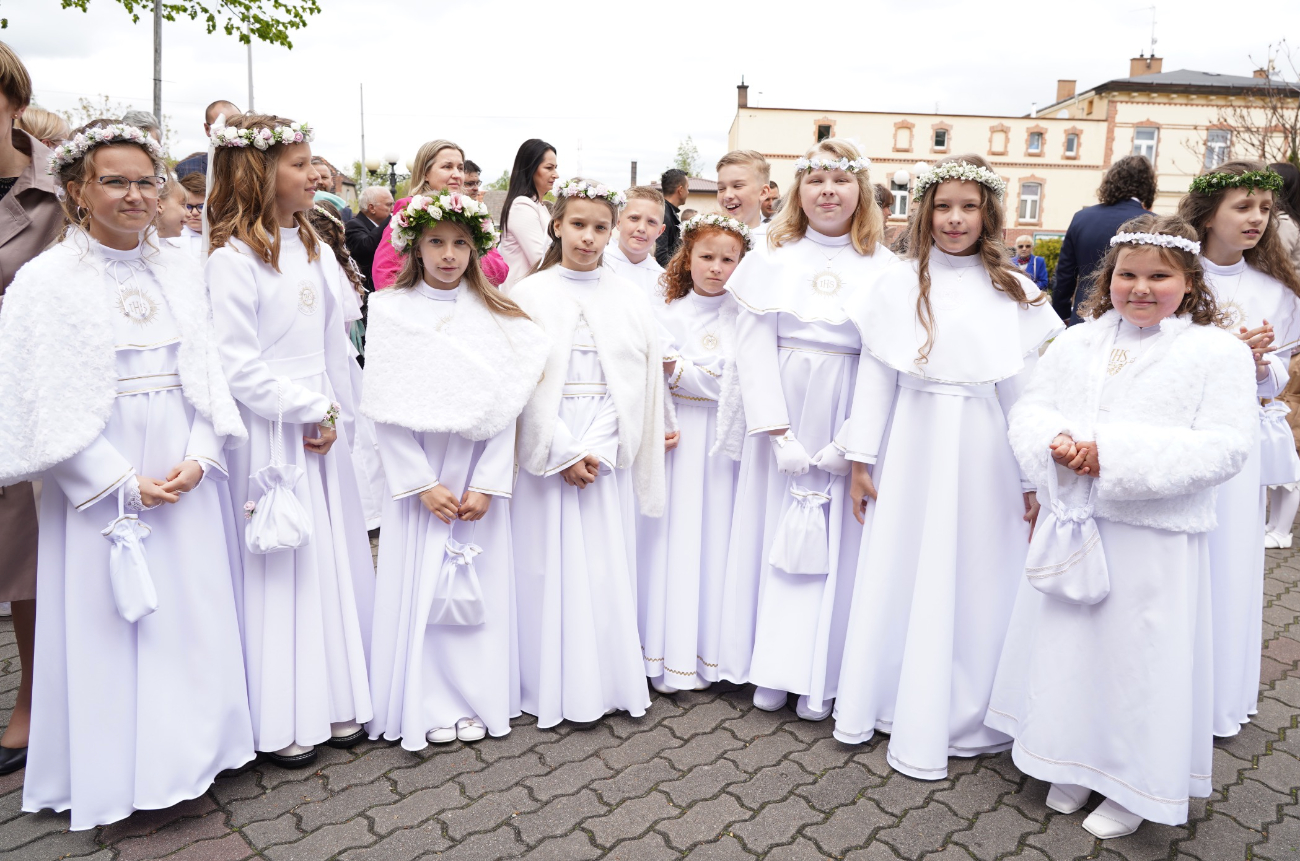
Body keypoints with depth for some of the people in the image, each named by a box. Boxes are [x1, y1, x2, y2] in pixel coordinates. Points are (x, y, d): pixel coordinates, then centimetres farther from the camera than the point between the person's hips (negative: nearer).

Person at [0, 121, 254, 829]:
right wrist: (124, 483, -12)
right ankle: (113, 775, 24)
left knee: (191, 616, 11)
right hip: (99, 483, -3)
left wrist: (199, 459, -8)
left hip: (186, 475, 4)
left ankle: (186, 752, 30)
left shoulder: (182, 269, 5)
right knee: (108, 629, 6)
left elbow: (209, 375, 4)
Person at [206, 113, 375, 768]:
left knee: (332, 560, 12)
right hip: (272, 436, -7)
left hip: (324, 429, 7)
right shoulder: (234, 258, -12)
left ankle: (334, 699, 26)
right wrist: (311, 413, -11)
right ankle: (281, 720, 17)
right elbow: (237, 366, -16)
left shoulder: (312, 247, 11)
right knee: (280, 572, 1)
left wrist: (336, 414, 6)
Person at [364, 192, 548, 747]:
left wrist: (487, 484, -10)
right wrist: (423, 482, -11)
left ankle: (476, 700, 22)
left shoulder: (498, 317, 3)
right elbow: (386, 410, -5)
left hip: (480, 471, 1)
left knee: (478, 585, 7)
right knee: (420, 583, 3)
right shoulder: (391, 310, 0)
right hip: (419, 470, -1)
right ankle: (426, 704, 19)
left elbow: (506, 408, -2)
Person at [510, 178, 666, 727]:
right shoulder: (529, 295, 0)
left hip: (605, 452, 2)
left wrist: (596, 450, -8)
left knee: (606, 565, 5)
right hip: (546, 450, -1)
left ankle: (606, 681, 20)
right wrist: (564, 452, -10)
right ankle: (551, 687, 16)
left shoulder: (630, 300, 6)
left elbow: (638, 383, 1)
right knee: (549, 564, 2)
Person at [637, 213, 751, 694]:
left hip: (722, 439, 0)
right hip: (674, 437, 0)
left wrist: (675, 367, -12)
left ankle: (709, 653, 14)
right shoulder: (665, 315, 5)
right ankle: (668, 655, 9)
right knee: (672, 537, 0)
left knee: (715, 535, 3)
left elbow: (733, 386, -4)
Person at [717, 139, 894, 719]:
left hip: (849, 424, 0)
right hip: (781, 415, 1)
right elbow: (753, 348, -4)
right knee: (774, 532, 6)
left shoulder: (884, 268, 2)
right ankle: (773, 669, 20)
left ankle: (820, 675, 19)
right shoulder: (771, 259, 3)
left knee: (836, 543, 5)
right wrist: (779, 433, -12)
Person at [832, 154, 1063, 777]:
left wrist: (1033, 478, 1)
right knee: (900, 576, 7)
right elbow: (875, 375, 2)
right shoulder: (897, 285, 2)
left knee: (977, 580, 7)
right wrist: (861, 459, 0)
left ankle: (963, 715, 23)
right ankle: (891, 702, 24)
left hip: (984, 455, 0)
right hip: (913, 450, 0)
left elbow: (1024, 389, 2)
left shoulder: (1014, 292, 2)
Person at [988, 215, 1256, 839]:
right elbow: (1029, 407, 5)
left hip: (1157, 538, -4)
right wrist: (1058, 443, -17)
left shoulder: (1218, 352, -5)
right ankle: (1073, 765, 36)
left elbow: (1224, 448, -14)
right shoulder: (1077, 342, 7)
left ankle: (1134, 787, 29)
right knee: (1067, 643, 15)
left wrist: (1118, 454, -22)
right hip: (1071, 525, 4)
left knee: (1139, 655, 6)